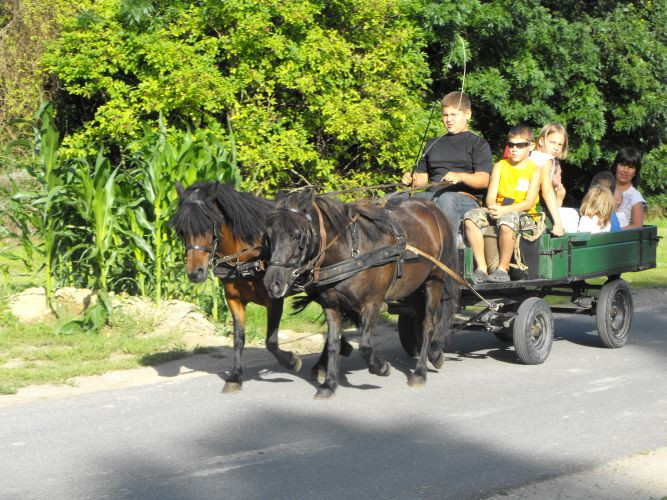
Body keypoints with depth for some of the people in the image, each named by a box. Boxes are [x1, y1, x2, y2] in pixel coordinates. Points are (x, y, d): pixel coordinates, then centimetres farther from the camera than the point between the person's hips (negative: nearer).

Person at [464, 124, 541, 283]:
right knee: (471, 217, -23)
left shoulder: (534, 170, 2)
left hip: (523, 213, -4)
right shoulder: (500, 166, 12)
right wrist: (493, 208, -21)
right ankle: (481, 268, -23)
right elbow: (491, 196, 4)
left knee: (506, 222, -39)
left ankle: (503, 269, -23)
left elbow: (529, 203, -9)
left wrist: (505, 210, -23)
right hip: (498, 210, 4)